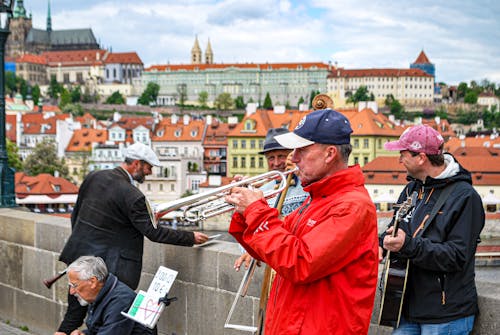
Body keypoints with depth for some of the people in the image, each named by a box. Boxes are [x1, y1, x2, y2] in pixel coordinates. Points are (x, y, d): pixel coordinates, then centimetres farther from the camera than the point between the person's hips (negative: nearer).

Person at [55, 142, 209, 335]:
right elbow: (153, 232, -15)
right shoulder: (132, 196, -18)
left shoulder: (93, 177, 3)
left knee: (74, 315, 16)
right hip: (110, 266, -7)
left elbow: (76, 214, 13)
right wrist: (191, 238, -8)